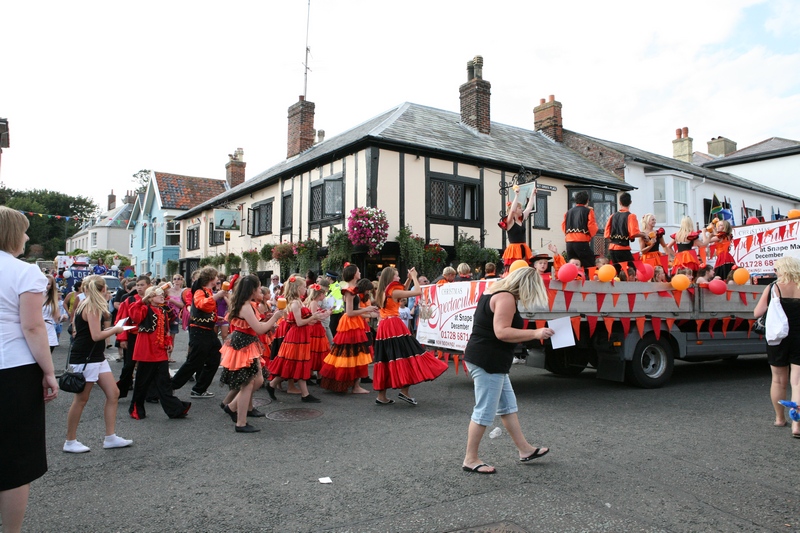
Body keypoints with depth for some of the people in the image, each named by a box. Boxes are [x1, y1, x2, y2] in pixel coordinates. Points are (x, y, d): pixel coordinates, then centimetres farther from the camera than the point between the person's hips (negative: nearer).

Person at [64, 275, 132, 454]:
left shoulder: (91, 305, 12)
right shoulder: (91, 307, -16)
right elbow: (96, 336, -20)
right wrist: (115, 330, -9)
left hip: (97, 357, 10)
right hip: (84, 359, -10)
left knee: (113, 393, 6)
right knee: (81, 400, 1)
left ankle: (110, 437, 11)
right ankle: (70, 442, 15)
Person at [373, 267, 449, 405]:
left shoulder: (382, 292, 15)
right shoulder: (394, 292, -9)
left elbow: (401, 292, 29)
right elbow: (418, 291, -10)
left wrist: (409, 279, 25)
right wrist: (414, 277, 4)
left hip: (383, 327, 8)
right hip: (394, 326, -8)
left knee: (386, 358, 9)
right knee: (404, 355, -2)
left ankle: (381, 396, 9)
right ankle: (404, 391, -6)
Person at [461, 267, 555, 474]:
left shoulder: (494, 291, 14)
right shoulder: (506, 298, -18)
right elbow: (502, 332, -27)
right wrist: (535, 334, -22)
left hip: (490, 360, 11)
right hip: (487, 361, -11)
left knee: (508, 405, 18)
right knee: (485, 411, -3)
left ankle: (524, 449, 28)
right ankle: (470, 459, 7)